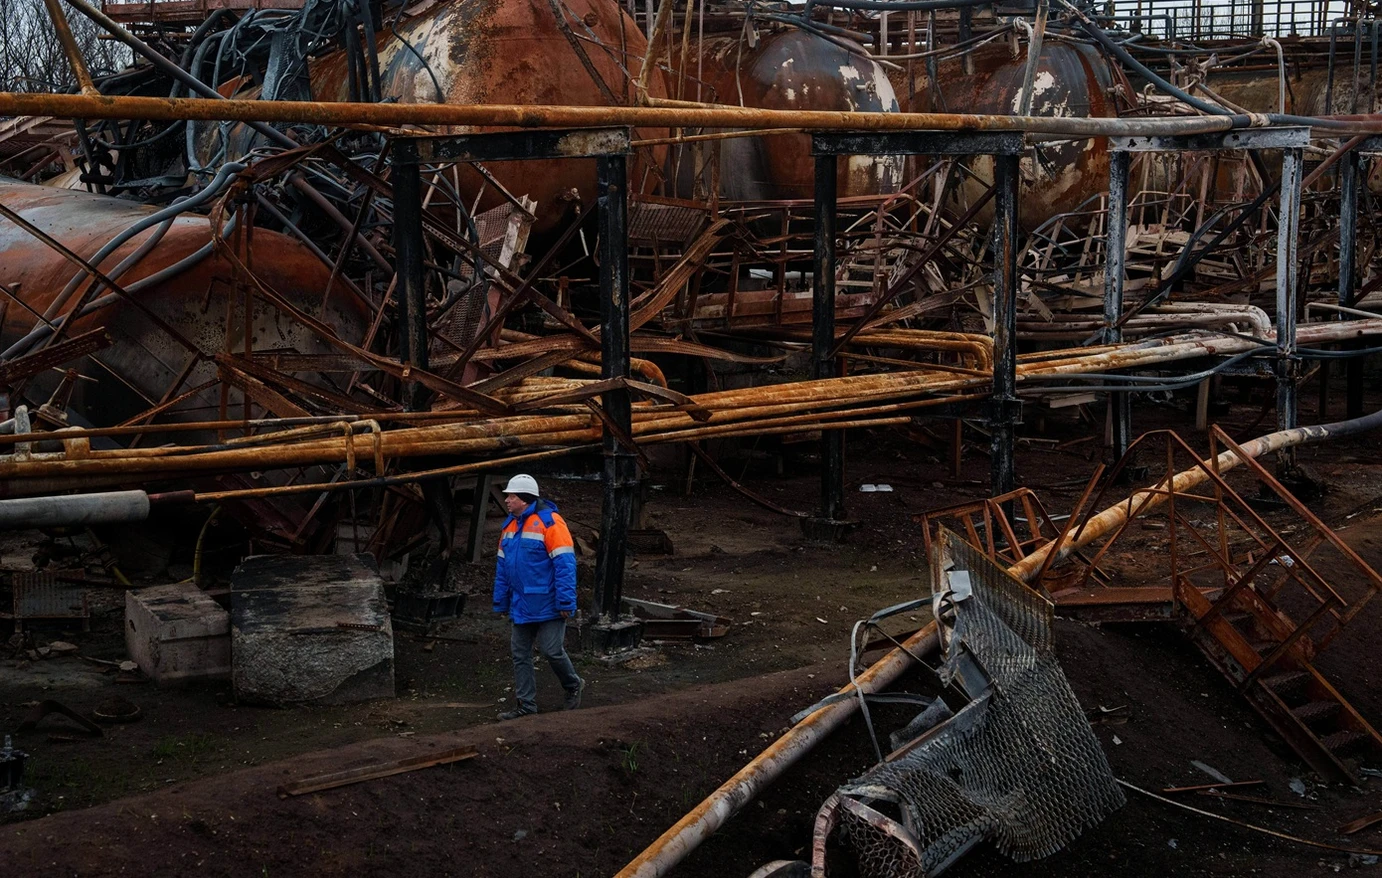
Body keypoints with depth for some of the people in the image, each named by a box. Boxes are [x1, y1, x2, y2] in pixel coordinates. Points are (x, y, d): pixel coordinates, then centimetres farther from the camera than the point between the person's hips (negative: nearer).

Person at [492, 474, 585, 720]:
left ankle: (573, 686, 22)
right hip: (522, 605, 8)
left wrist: (565, 602, -21)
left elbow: (565, 564, -18)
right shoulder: (510, 526, 9)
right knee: (520, 654, 8)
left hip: (547, 605, -8)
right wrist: (501, 602, 16)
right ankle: (526, 704, 16)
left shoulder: (549, 522, -16)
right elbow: (502, 567, 17)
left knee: (552, 651, -4)